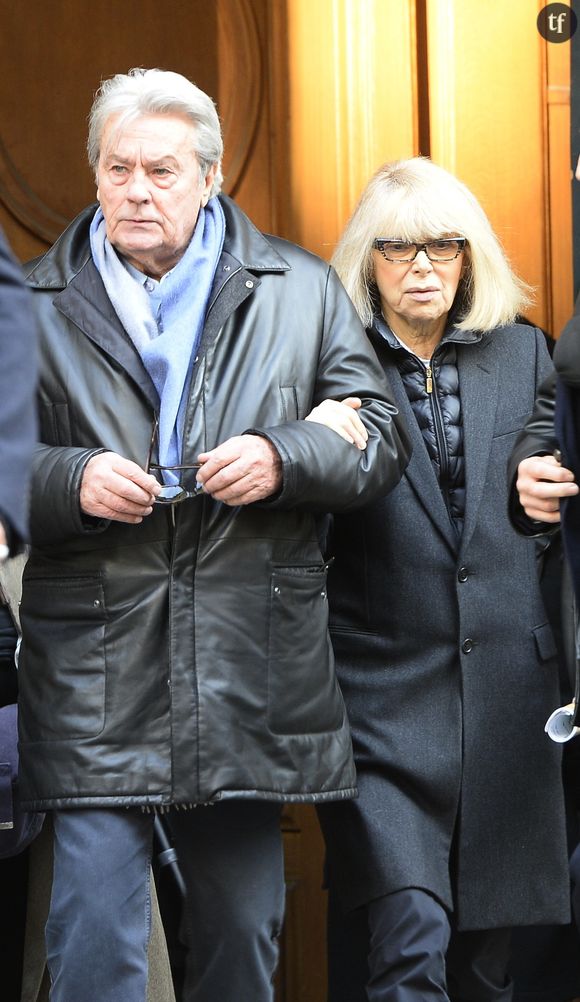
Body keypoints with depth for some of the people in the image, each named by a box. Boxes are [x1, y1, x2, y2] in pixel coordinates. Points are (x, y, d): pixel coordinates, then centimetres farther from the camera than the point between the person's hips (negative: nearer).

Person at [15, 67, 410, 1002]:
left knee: (243, 921, 13)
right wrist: (71, 480, -12)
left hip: (250, 668, 1)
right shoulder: (38, 302, 7)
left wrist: (283, 459, -10)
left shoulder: (301, 289, 8)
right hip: (95, 671, -1)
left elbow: (379, 440, 9)